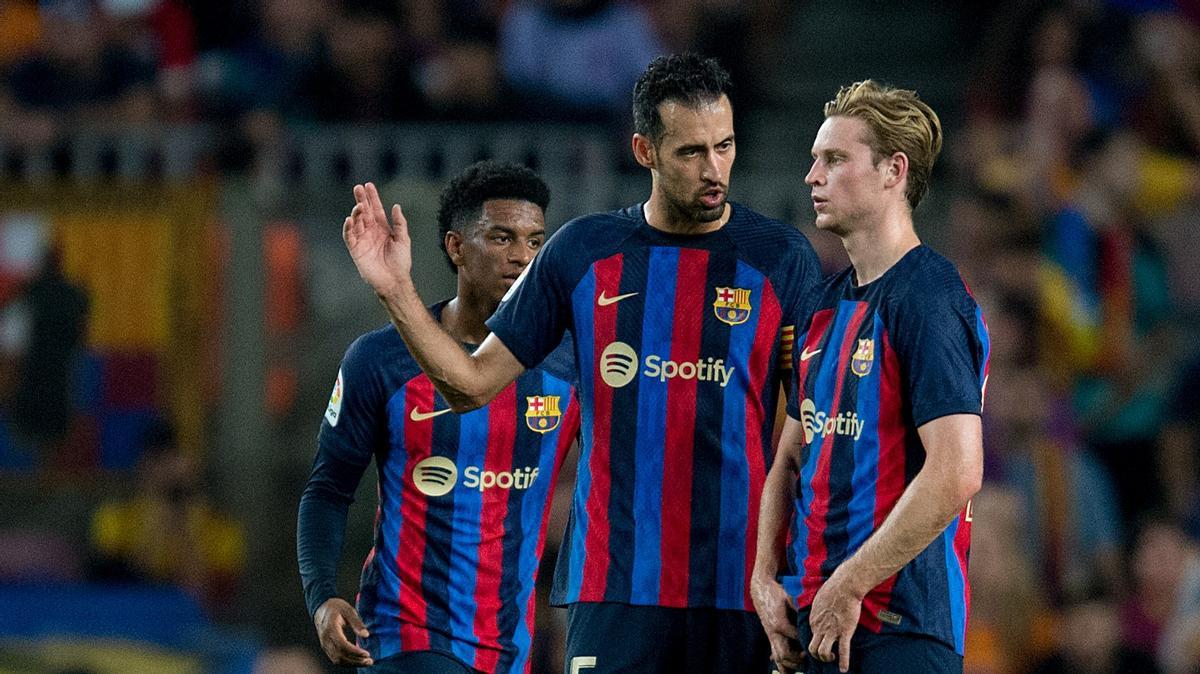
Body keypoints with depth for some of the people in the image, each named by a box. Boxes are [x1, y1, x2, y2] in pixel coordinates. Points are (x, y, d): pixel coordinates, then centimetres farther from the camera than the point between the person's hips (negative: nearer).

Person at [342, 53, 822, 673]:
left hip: (742, 587, -1)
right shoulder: (583, 252, 7)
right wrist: (397, 290, -1)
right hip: (614, 585, 1)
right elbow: (473, 383, 12)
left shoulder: (781, 256, 3)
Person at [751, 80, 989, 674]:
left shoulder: (929, 301, -12)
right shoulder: (823, 307, 16)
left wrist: (849, 586, -17)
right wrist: (766, 578, 7)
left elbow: (955, 475, -20)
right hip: (813, 623, 8)